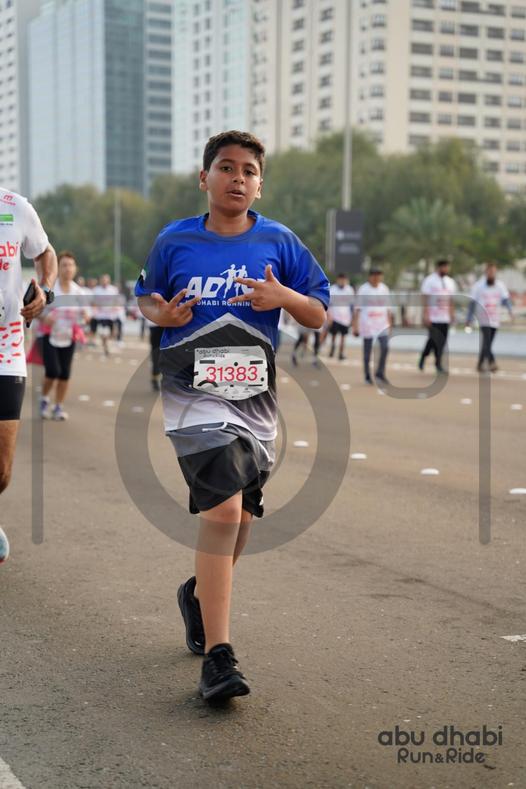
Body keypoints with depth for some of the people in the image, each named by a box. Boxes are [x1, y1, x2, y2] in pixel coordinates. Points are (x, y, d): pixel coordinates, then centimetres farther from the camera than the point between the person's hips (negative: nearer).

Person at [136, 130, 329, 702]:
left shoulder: (278, 242, 4)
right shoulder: (174, 240, 2)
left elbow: (319, 316, 6)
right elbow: (145, 297, 16)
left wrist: (284, 296, -15)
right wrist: (160, 315, -7)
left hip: (255, 397, 4)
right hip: (193, 393, -3)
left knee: (240, 515, 14)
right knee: (222, 510, -18)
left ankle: (200, 593, 45)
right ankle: (217, 656, -15)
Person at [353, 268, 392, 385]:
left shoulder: (384, 289, 9)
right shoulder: (363, 289, -3)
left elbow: (387, 308, 16)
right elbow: (358, 309, -3)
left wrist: (389, 323, 14)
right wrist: (355, 326, -6)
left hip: (382, 324, 3)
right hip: (367, 324, -3)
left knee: (385, 347, -9)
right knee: (367, 351, 3)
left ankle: (380, 373, 4)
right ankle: (367, 376, 14)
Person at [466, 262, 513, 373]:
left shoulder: (500, 285, 6)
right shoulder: (478, 286, -1)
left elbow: (505, 299, -3)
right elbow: (472, 303, 2)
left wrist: (510, 310, -22)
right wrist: (468, 319, 3)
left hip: (495, 320, 4)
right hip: (484, 319, -4)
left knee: (487, 343, 9)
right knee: (486, 341, -17)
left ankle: (480, 364, 21)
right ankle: (491, 362, -28)